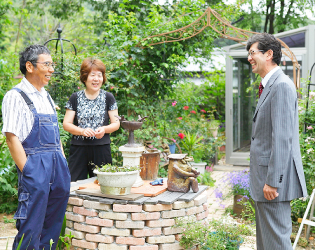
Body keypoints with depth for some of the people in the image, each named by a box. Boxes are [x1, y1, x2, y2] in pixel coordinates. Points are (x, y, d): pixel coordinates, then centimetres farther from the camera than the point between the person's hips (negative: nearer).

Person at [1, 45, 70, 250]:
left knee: (53, 226, 13)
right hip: (35, 165, -7)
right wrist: (26, 170, -15)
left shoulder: (46, 97, 17)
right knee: (32, 227, -2)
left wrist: (63, 162, 14)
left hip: (58, 164, 8)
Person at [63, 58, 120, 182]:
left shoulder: (108, 97, 6)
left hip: (101, 148, 0)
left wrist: (104, 129, -14)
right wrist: (82, 131, -14)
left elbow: (116, 123, 7)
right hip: (79, 148, 0)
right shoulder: (75, 97, 6)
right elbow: (66, 124, 4)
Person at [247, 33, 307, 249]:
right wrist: (266, 179, 19)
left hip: (275, 176, -10)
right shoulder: (269, 86, 16)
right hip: (265, 176, 10)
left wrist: (273, 181, -22)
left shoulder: (281, 86, -16)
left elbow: (282, 138, -22)